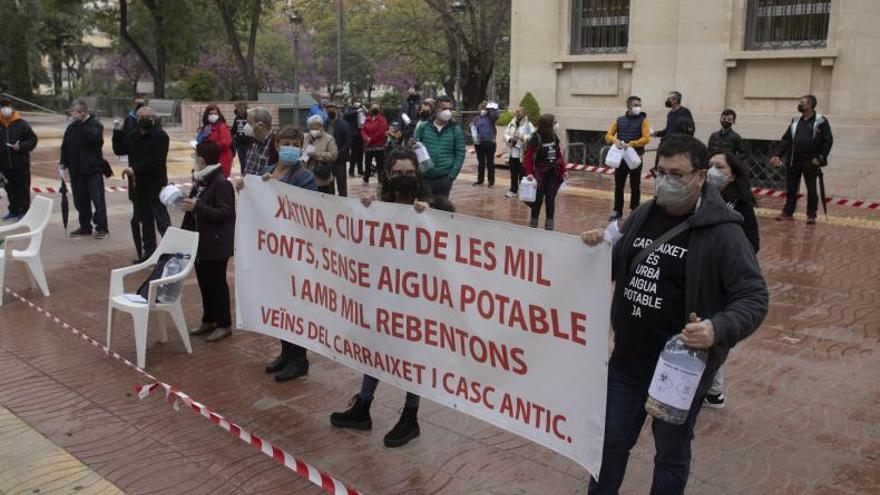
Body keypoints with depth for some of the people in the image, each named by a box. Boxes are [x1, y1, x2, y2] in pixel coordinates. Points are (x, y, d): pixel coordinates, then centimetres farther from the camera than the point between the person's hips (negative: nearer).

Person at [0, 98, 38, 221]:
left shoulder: (21, 123, -5)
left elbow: (33, 139, -3)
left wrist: (21, 146, -16)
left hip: (21, 162, -3)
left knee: (23, 188, 2)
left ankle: (24, 210, 11)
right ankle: (13, 210, 24)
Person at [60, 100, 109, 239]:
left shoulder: (94, 124, -4)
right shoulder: (71, 127, 13)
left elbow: (94, 136, -26)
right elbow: (65, 146, 18)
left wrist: (80, 124, -25)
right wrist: (64, 162, 7)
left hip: (93, 170, -6)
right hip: (76, 170, 6)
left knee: (98, 199, -6)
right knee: (80, 200, 11)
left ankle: (101, 227, 1)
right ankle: (85, 226, 21)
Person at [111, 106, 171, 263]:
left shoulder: (160, 136, -9)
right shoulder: (133, 136, 14)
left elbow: (155, 160, -19)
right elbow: (119, 150, 17)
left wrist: (135, 169, -22)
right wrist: (117, 132, 5)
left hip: (155, 186, -7)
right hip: (138, 185, 7)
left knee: (162, 220, -9)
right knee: (144, 221, 14)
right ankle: (149, 252, 22)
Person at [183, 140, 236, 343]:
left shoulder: (221, 183, -18)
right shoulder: (201, 180, 9)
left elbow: (224, 213, -25)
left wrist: (197, 207, -28)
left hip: (216, 244, -9)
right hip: (200, 241, 9)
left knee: (217, 283, 1)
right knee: (204, 282, 16)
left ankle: (224, 324, 13)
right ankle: (208, 320, 29)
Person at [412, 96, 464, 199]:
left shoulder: (455, 130, 4)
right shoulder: (423, 127, 5)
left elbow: (460, 154, 3)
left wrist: (452, 175, -5)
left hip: (444, 178, 0)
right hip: (423, 177, 0)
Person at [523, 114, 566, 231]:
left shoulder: (554, 136, 4)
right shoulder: (536, 137, -12)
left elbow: (559, 154, 10)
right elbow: (529, 156, -14)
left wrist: (563, 170, 9)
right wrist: (529, 172, -22)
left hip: (554, 173, 5)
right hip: (540, 173, -4)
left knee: (550, 199, 5)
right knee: (538, 199, 0)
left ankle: (549, 227, 13)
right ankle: (533, 225, 15)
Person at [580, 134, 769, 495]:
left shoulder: (722, 232, -15)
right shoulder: (643, 215, 2)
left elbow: (754, 298, -16)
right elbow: (617, 266, 15)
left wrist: (718, 329, -35)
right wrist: (597, 248, -7)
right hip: (626, 361, 5)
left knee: (671, 453, 15)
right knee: (610, 441, 19)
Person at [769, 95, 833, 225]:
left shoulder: (821, 121, -4)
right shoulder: (795, 121, 12)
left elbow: (828, 140, -7)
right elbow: (786, 139, 11)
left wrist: (820, 158, -14)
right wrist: (778, 155, 1)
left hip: (810, 162, -5)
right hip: (793, 160, 5)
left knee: (811, 189, 3)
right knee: (791, 188, 9)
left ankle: (811, 215, 10)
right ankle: (788, 212, 19)